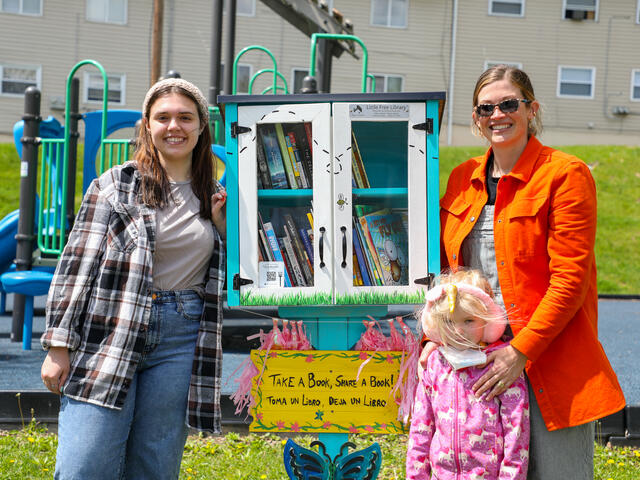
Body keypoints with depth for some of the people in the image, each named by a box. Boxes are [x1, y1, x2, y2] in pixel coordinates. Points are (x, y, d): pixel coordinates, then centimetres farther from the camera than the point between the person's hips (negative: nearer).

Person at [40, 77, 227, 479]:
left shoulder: (216, 197, 13)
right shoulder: (115, 186, 2)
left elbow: (227, 277, 18)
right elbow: (78, 265, 0)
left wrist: (223, 225, 2)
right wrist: (59, 346, -5)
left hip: (181, 341, 3)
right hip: (110, 339, -3)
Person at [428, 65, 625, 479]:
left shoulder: (565, 175, -6)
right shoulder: (463, 178, 12)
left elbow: (570, 279, -12)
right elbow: (446, 268, 17)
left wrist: (521, 351, -18)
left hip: (550, 363, -5)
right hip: (474, 359, 5)